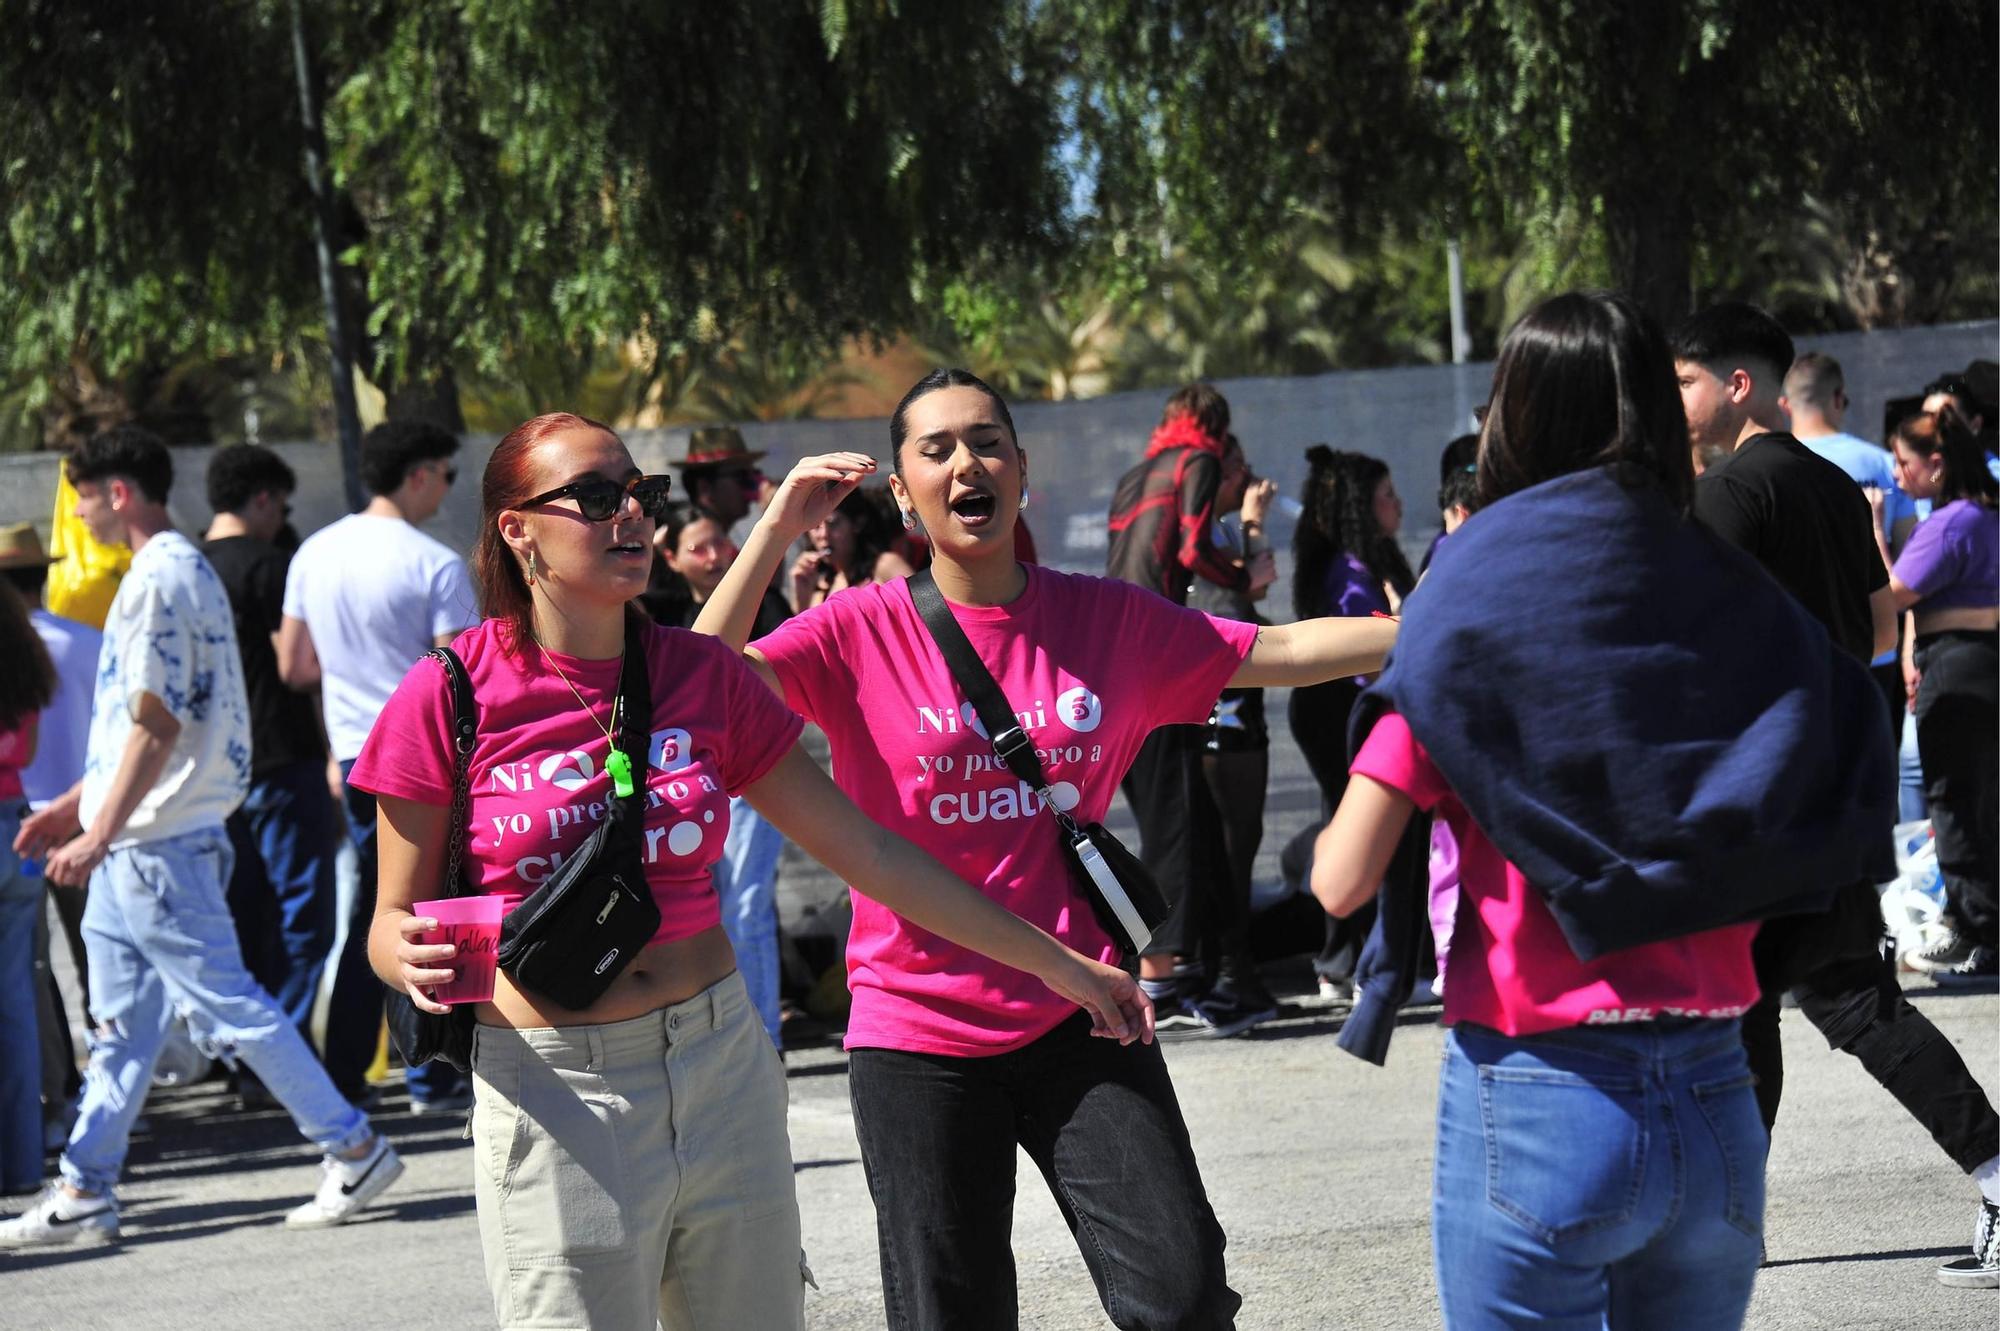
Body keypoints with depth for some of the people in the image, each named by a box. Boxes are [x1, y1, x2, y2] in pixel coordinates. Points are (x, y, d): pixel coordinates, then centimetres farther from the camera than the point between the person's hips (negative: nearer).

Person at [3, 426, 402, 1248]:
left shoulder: (159, 579, -16)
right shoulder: (185, 570, 16)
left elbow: (156, 725, -22)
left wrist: (100, 835, -23)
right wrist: (77, 805, 23)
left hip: (155, 841, -10)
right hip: (135, 841, 10)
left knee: (224, 1002, -6)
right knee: (123, 1022, 11)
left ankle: (352, 1147, 0)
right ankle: (84, 1192, 16)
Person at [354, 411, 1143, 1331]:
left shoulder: (702, 675, 4)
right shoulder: (450, 695, -6)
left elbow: (870, 853, 7)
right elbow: (393, 920, 1)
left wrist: (1055, 962, 7)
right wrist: (418, 963, -23)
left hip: (721, 1066, 4)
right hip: (554, 1094, -4)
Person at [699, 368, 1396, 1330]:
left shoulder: (1108, 620, 5)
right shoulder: (862, 633, -4)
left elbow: (1281, 652, 7)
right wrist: (778, 529, -20)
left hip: (1076, 1021, 2)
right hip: (919, 1036, -2)